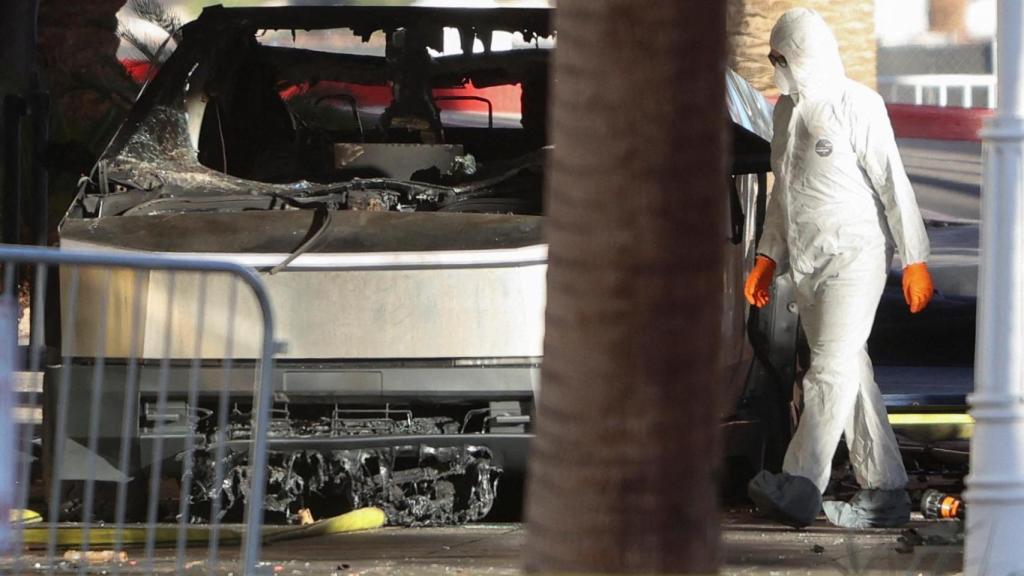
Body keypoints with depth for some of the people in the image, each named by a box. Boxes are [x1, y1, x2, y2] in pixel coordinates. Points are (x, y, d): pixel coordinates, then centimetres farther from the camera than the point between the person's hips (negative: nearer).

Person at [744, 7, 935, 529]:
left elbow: (893, 183, -10)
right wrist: (768, 258, 19)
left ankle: (800, 487, -27)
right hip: (807, 263, 8)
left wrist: (915, 260, -12)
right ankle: (885, 495, 10)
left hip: (855, 255, -8)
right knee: (851, 374, 7)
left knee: (832, 368, -16)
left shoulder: (857, 105, -9)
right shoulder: (787, 110, 15)